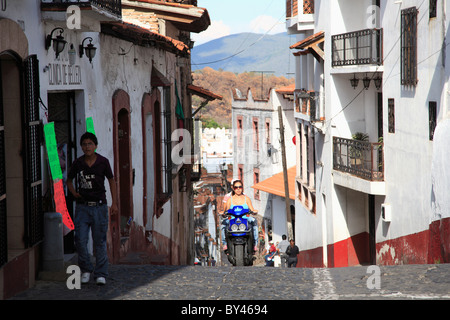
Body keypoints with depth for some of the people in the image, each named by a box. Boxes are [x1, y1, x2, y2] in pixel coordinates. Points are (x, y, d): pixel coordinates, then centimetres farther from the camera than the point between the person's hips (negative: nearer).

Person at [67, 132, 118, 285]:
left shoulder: (103, 162, -3)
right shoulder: (78, 163, -1)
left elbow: (111, 181, 8)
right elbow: (69, 180, 17)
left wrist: (114, 203, 4)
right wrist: (74, 193, 0)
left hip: (99, 206, -1)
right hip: (82, 207, 1)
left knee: (100, 241, 2)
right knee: (80, 241, -4)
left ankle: (100, 274, 11)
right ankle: (86, 270, 16)